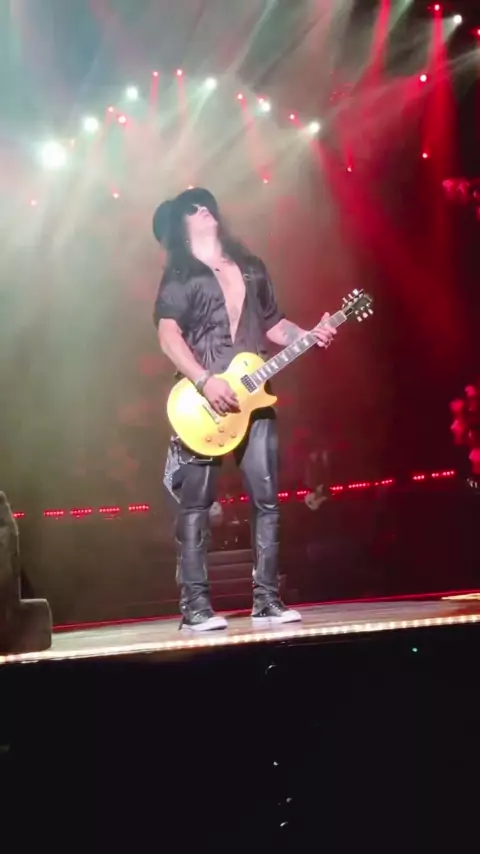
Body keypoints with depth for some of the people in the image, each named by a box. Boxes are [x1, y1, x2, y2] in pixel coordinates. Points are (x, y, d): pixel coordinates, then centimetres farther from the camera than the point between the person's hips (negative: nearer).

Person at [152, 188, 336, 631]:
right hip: (203, 403, -5)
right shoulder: (179, 276, 1)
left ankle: (266, 599, 11)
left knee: (266, 499, 3)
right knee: (196, 502, -4)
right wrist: (205, 382, -21)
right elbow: (168, 336, -10)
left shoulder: (251, 268, 19)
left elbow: (273, 324, 22)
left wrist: (309, 336, 3)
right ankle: (195, 604, 1)